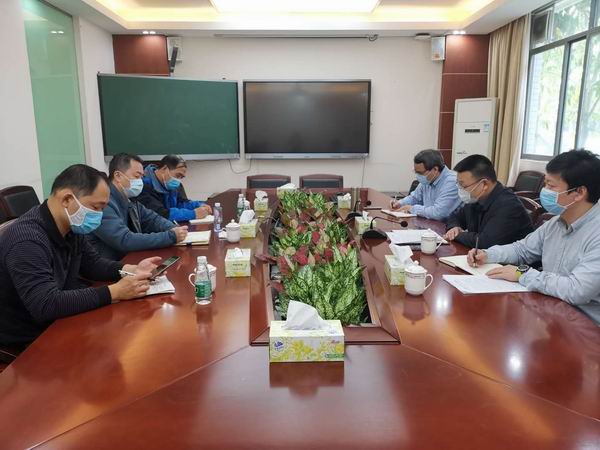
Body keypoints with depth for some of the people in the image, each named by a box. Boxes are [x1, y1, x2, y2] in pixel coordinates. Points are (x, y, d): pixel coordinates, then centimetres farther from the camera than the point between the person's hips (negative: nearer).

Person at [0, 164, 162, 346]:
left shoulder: (71, 227, -2)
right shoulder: (26, 241, -29)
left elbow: (91, 263, 11)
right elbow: (47, 306, -35)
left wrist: (131, 270, -6)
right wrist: (114, 292, -33)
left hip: (59, 323, 8)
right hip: (26, 341, -7)